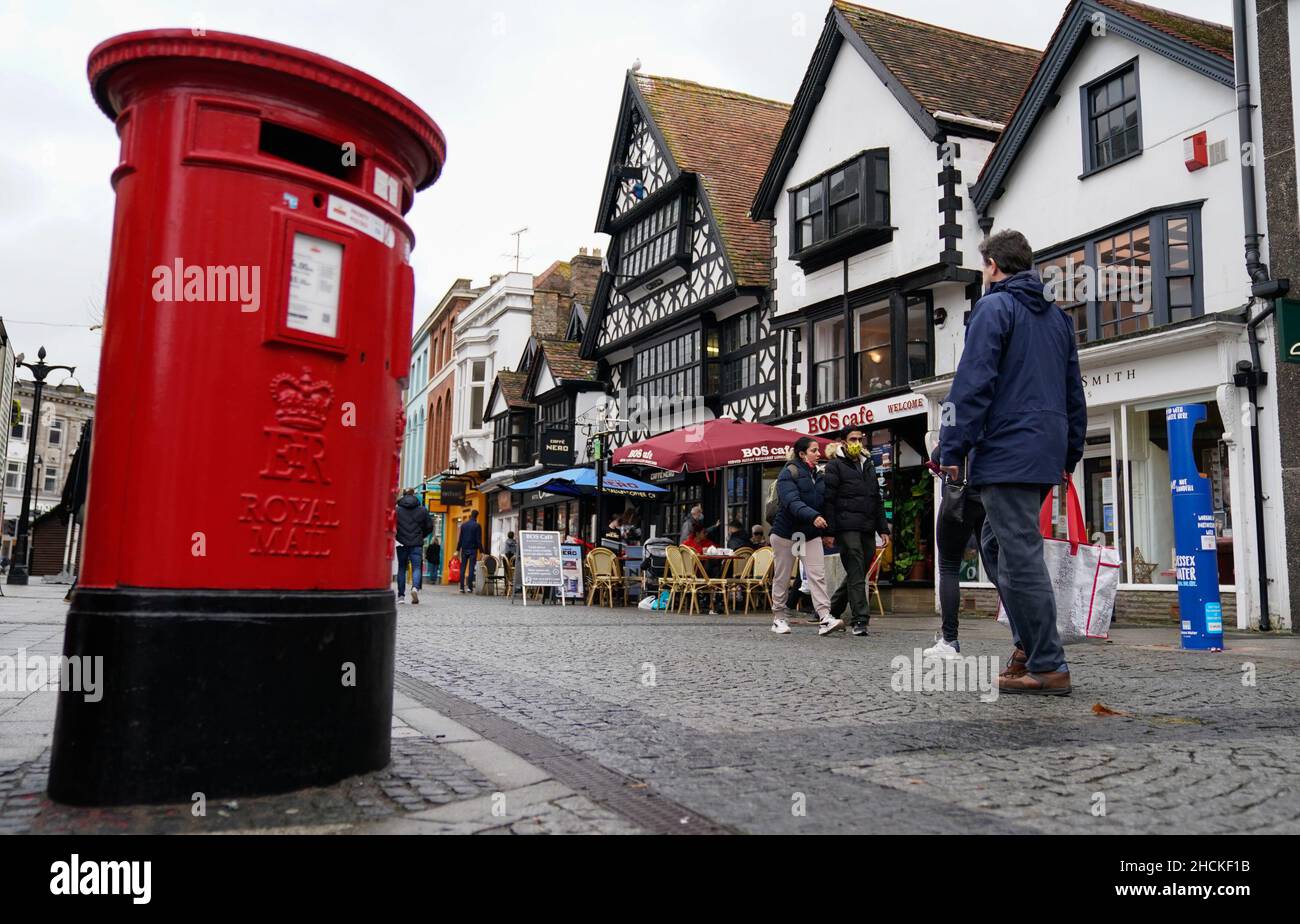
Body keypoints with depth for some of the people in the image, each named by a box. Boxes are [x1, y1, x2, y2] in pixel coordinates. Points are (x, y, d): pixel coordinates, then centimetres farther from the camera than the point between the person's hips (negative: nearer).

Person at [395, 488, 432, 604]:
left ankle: (401, 595, 12)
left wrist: (395, 536, 5)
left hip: (402, 543, 0)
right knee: (416, 567, 2)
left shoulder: (397, 509, -1)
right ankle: (415, 587, -25)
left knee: (401, 568, 10)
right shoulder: (422, 510, 4)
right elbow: (429, 526, 6)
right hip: (416, 544, 0)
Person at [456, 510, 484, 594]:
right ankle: (469, 587, -9)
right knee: (471, 568, -3)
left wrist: (458, 550, 10)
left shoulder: (463, 525, 7)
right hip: (473, 549, -3)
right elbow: (479, 540, -8)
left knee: (463, 568, 6)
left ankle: (462, 587, 2)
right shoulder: (477, 526, -5)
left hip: (464, 549, 3)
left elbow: (460, 538, 7)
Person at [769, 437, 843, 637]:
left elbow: (822, 503, 16)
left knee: (818, 575, -8)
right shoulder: (788, 474, -12)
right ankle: (778, 619, 17)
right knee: (782, 577, 6)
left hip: (811, 534, 5)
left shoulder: (817, 475, 11)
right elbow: (792, 502, -27)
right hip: (786, 532, -5)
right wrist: (813, 516, -40)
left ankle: (825, 619, -16)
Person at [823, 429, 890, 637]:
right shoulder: (835, 465, 0)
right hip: (847, 527, -7)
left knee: (858, 573, 10)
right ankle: (860, 620, -10)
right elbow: (828, 500, -8)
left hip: (867, 529, 7)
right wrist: (828, 531, -16)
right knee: (856, 574, -11)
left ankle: (830, 611, 24)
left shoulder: (868, 466, 22)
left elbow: (878, 500, 24)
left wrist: (883, 529, 16)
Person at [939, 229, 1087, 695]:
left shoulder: (994, 307, -4)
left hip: (1006, 453, -8)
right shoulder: (1057, 316, 20)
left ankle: (1047, 667, -2)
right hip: (1046, 456, 9)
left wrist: (952, 450, -12)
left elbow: (973, 384, -14)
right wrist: (1068, 456, 25)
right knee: (996, 546, 17)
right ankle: (1030, 643, 15)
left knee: (1021, 557, -5)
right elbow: (1074, 393, 22)